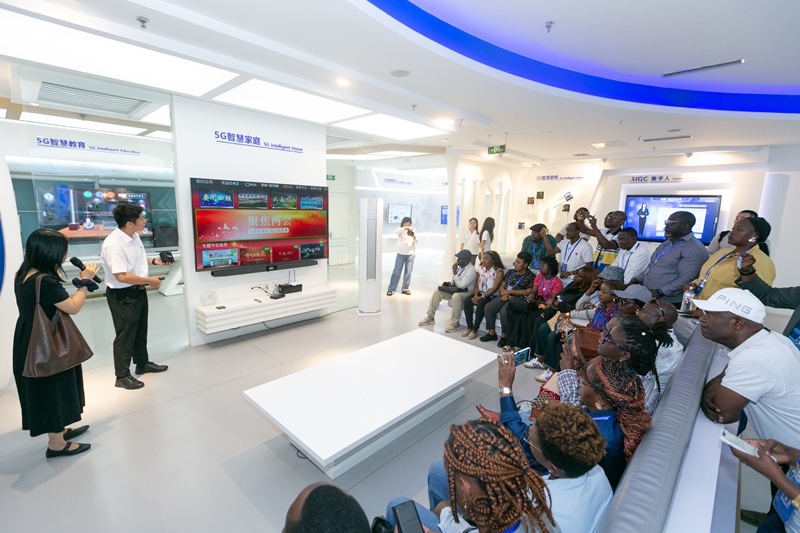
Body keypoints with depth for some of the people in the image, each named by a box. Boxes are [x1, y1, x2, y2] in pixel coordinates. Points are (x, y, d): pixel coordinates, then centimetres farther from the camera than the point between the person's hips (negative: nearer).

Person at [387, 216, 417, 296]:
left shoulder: (412, 231, 6)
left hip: (410, 254, 2)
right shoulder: (401, 230, 0)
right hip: (401, 254, -2)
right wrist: (405, 228, -38)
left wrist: (413, 236, -23)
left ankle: (405, 288, 16)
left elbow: (416, 241, -2)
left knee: (408, 272, 4)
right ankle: (391, 289, 3)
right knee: (396, 271, -1)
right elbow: (396, 232, -24)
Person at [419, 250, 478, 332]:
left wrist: (454, 273, -22)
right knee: (437, 292, -5)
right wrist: (449, 282, -4)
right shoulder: (459, 266, 4)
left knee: (456, 296, -41)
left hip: (466, 292, -9)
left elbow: (461, 285, -27)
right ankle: (430, 317, 0)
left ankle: (455, 323, -29)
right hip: (454, 289, 9)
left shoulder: (471, 270, -21)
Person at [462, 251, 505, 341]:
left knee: (480, 304, -33)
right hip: (480, 293, 6)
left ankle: (474, 330, -20)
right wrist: (475, 295, -12)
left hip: (492, 296, -6)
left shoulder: (499, 271, -10)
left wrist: (482, 297, -22)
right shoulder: (480, 269, 8)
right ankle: (469, 328, -15)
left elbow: (494, 288, -17)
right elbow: (477, 285, 6)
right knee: (467, 301, -20)